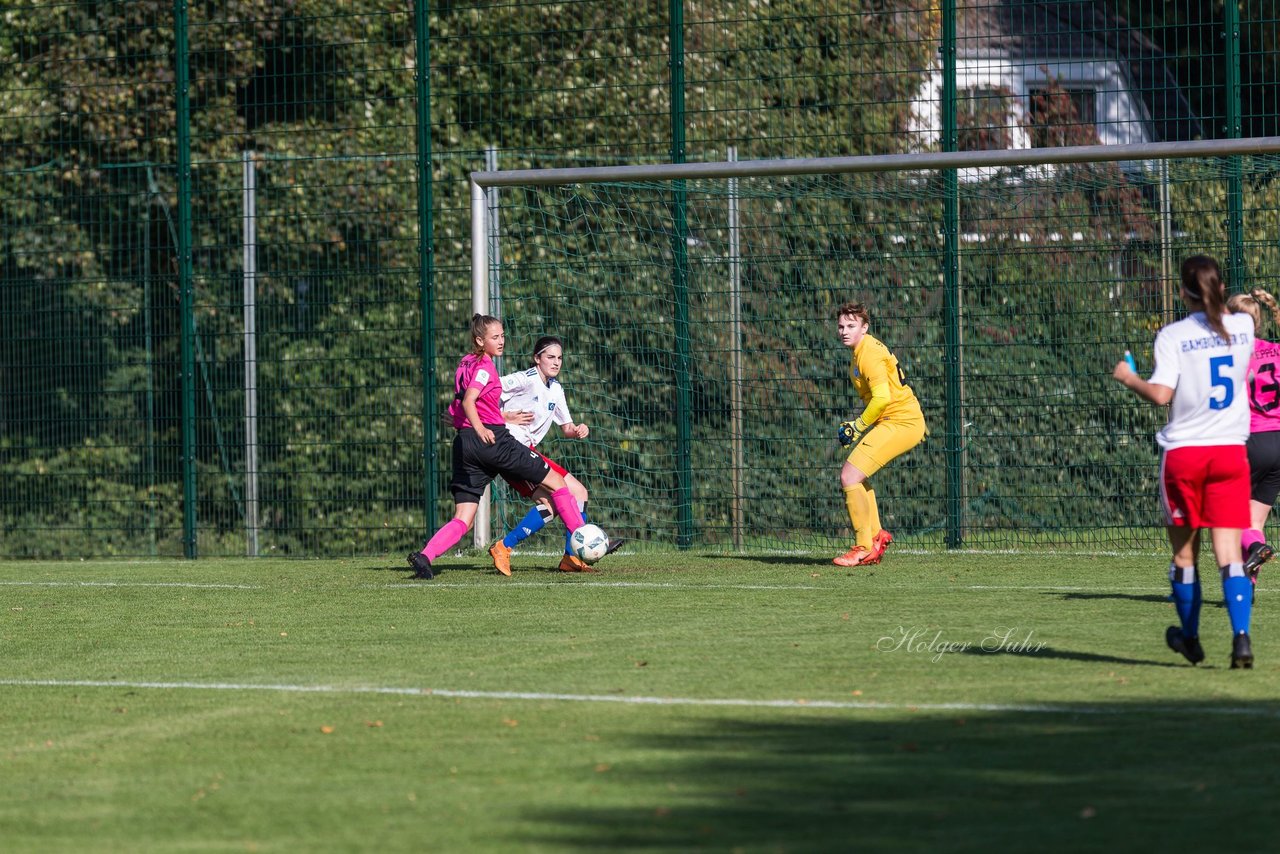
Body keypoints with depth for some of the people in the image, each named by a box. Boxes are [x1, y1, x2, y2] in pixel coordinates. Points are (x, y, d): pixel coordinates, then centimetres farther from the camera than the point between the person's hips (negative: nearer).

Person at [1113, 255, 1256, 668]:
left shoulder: (1174, 335, -9)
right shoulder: (1243, 326, 3)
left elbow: (1161, 394, -17)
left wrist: (1128, 378, -1)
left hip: (1183, 452, -2)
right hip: (1230, 450, 2)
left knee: (1184, 552, 15)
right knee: (1229, 553, -3)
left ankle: (1190, 638, 27)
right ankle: (1241, 638, -20)